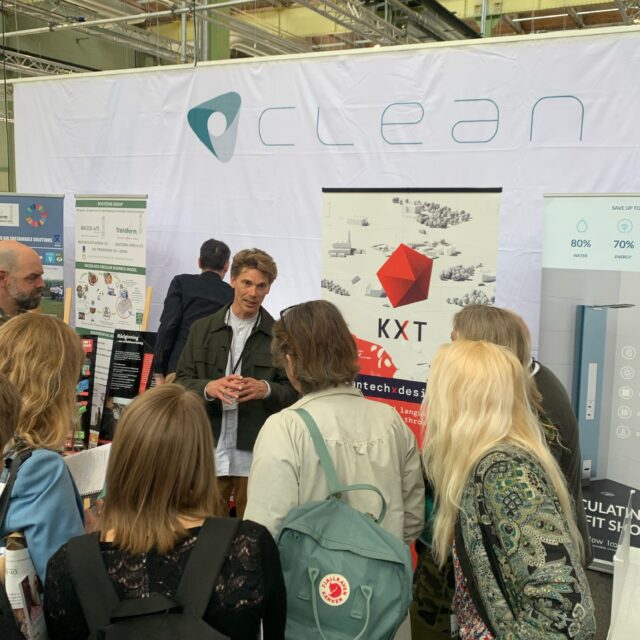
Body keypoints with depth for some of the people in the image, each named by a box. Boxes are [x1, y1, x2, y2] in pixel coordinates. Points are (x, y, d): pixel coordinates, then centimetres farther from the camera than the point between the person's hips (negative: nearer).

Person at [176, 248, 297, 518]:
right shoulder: (202, 329, 7)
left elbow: (294, 391, 2)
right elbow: (181, 381, 6)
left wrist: (266, 390, -18)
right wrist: (209, 388, -15)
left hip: (256, 454, -1)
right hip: (208, 451, 2)